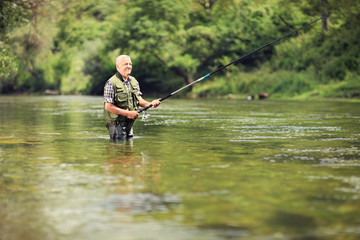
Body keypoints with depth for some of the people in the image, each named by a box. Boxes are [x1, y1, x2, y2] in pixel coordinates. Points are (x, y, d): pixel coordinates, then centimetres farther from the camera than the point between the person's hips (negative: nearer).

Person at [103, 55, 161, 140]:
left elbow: (139, 99, 14)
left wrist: (150, 104, -8)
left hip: (130, 123, 7)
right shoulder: (111, 83, -14)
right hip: (116, 123, -7)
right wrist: (127, 113, -21)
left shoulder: (134, 81, 10)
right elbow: (108, 106, -18)